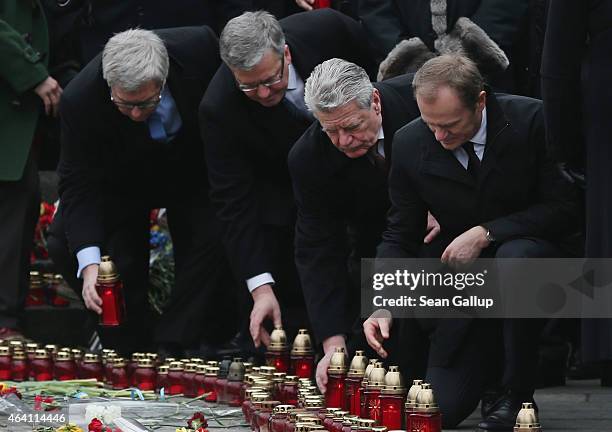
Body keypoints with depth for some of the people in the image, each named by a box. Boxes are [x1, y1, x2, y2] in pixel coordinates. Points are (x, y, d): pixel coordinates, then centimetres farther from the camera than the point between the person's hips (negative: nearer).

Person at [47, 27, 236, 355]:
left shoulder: (201, 46, -32)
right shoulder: (80, 101, -35)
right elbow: (79, 185, -30)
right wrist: (89, 263, -43)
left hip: (194, 170, 1)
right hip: (121, 181, -1)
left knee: (216, 237, -24)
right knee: (66, 245, -20)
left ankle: (172, 348, -11)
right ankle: (129, 348, -3)